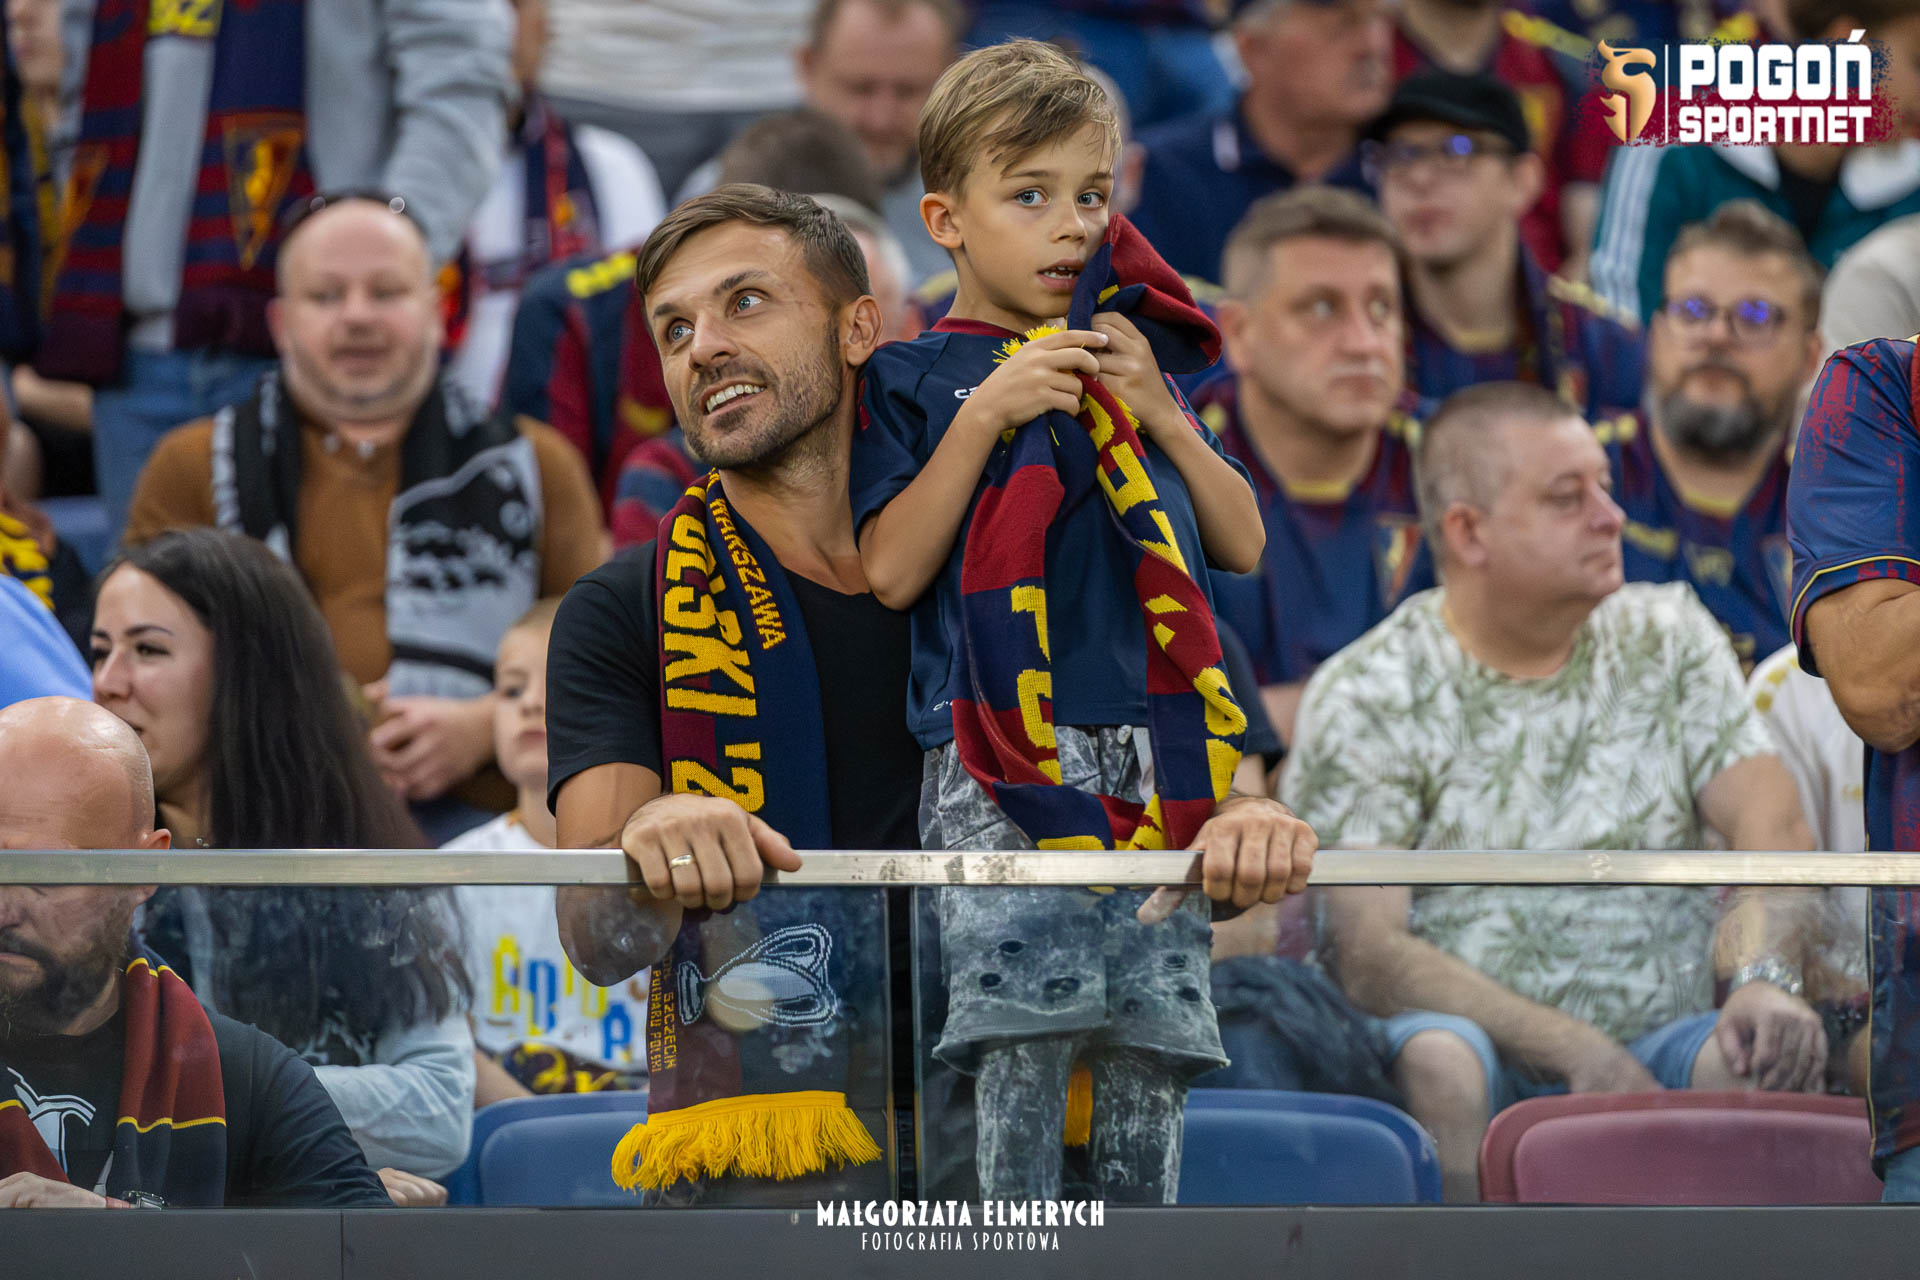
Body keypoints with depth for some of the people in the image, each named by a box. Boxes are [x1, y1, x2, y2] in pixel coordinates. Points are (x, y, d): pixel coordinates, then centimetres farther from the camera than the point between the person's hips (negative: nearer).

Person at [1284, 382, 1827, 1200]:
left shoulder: (1669, 640, 13)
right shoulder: (1366, 698, 0)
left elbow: (1774, 828, 2)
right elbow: (1365, 952, -11)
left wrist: (1767, 979, -22)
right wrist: (1574, 1049, -23)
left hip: (1652, 1054, 3)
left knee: (1769, 1054, -29)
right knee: (1439, 1061, -36)